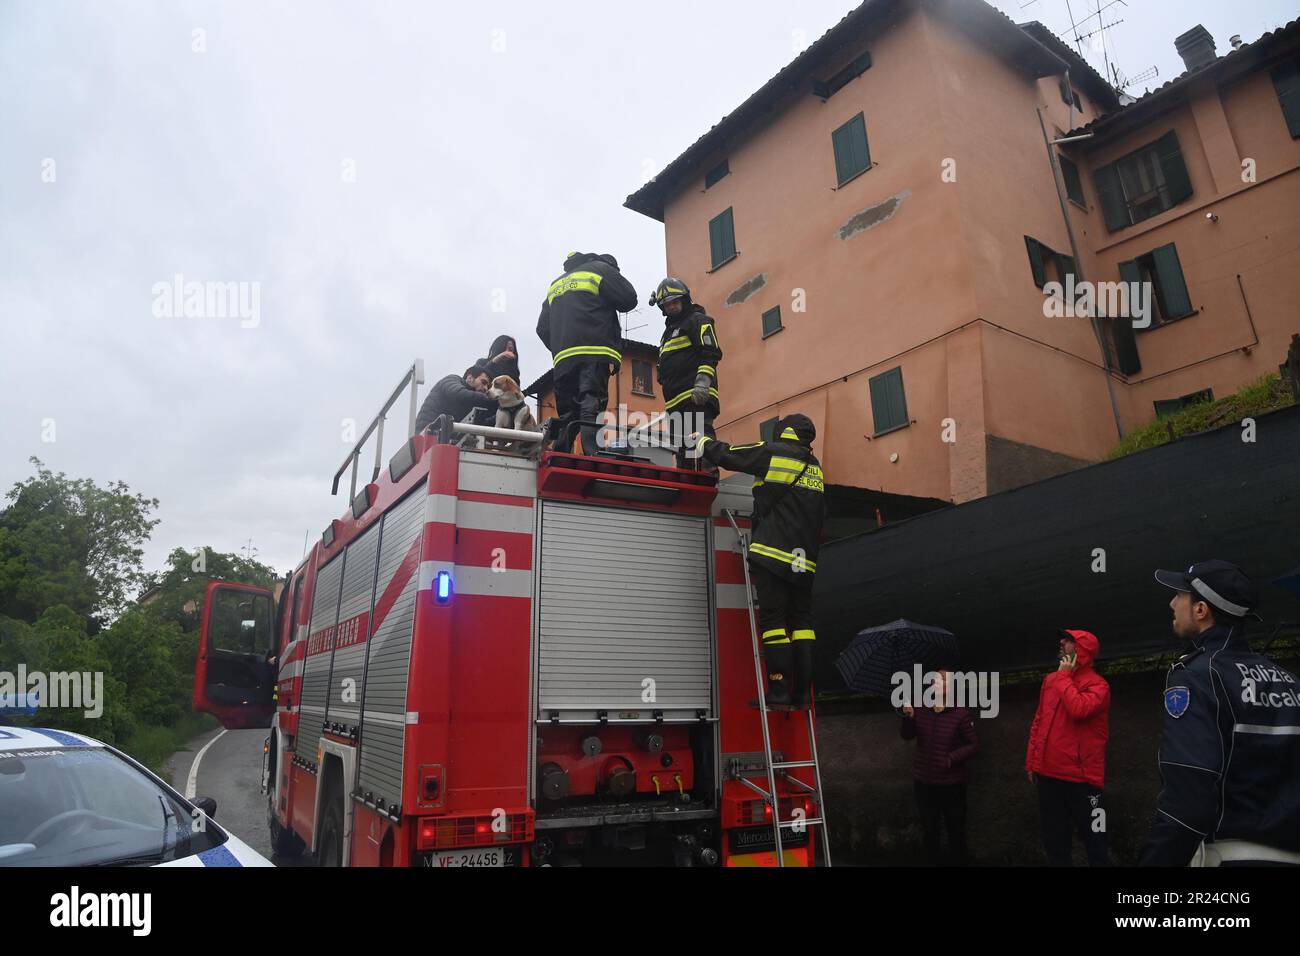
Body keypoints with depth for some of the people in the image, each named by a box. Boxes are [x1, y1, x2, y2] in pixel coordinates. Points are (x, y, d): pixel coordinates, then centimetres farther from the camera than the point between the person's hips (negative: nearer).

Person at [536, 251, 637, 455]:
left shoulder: (556, 284, 30)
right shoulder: (601, 268, 10)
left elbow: (543, 328, 25)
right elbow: (629, 300, 6)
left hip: (562, 358, 6)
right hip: (594, 355, -6)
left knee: (567, 415, 8)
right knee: (592, 408, -18)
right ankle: (593, 458, -31)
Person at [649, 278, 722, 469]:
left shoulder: (698, 320, 4)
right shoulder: (670, 330, 31)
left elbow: (711, 354, -10)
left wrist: (702, 382, -23)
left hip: (696, 398, -9)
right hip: (676, 402, 9)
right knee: (682, 452, 8)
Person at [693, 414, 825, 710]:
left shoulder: (772, 453, -2)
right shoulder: (816, 469, 18)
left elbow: (727, 454, 3)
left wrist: (700, 441, 21)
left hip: (772, 554, -6)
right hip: (804, 561, 6)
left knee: (773, 620, -5)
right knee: (801, 620, 8)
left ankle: (779, 693, -6)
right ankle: (802, 694, 7)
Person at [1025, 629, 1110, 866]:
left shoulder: (1097, 684, -8)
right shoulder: (1050, 680, 11)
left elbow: (1079, 709, -28)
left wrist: (1065, 676, -14)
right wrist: (1032, 761, 11)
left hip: (1082, 777, -6)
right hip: (1048, 775, 6)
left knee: (1093, 840, 7)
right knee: (1054, 838, 16)